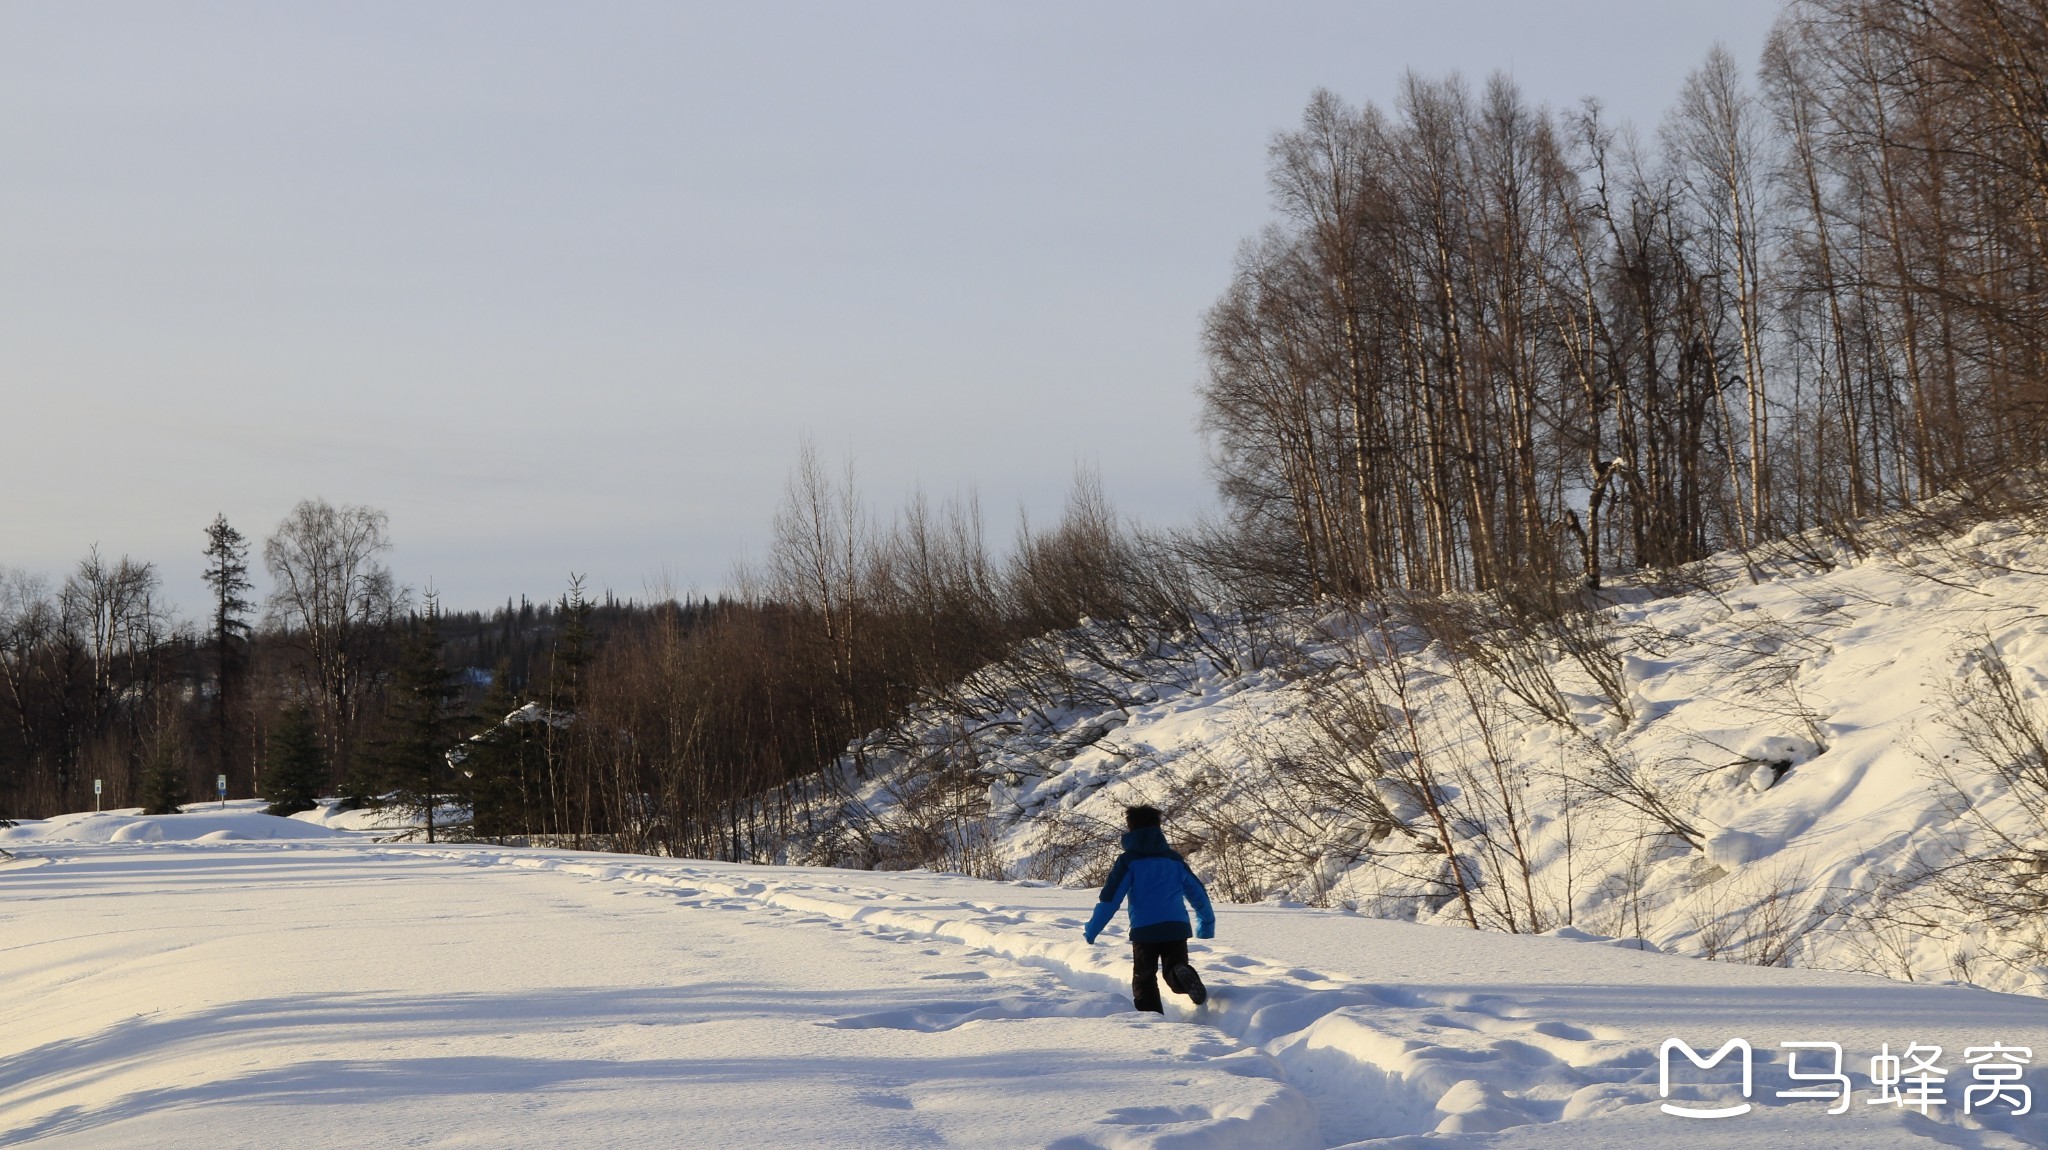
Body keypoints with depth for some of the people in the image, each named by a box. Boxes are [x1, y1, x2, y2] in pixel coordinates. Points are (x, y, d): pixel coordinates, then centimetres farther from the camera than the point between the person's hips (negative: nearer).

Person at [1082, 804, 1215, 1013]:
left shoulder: (1128, 861, 1)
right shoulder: (1174, 859, 14)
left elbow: (1110, 898, -4)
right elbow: (1198, 893, 21)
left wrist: (1091, 931, 4)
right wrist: (1207, 923, 36)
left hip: (1144, 931, -2)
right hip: (1177, 928, 2)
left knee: (1143, 979, 12)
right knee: (1174, 969, 14)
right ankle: (1183, 976, -23)